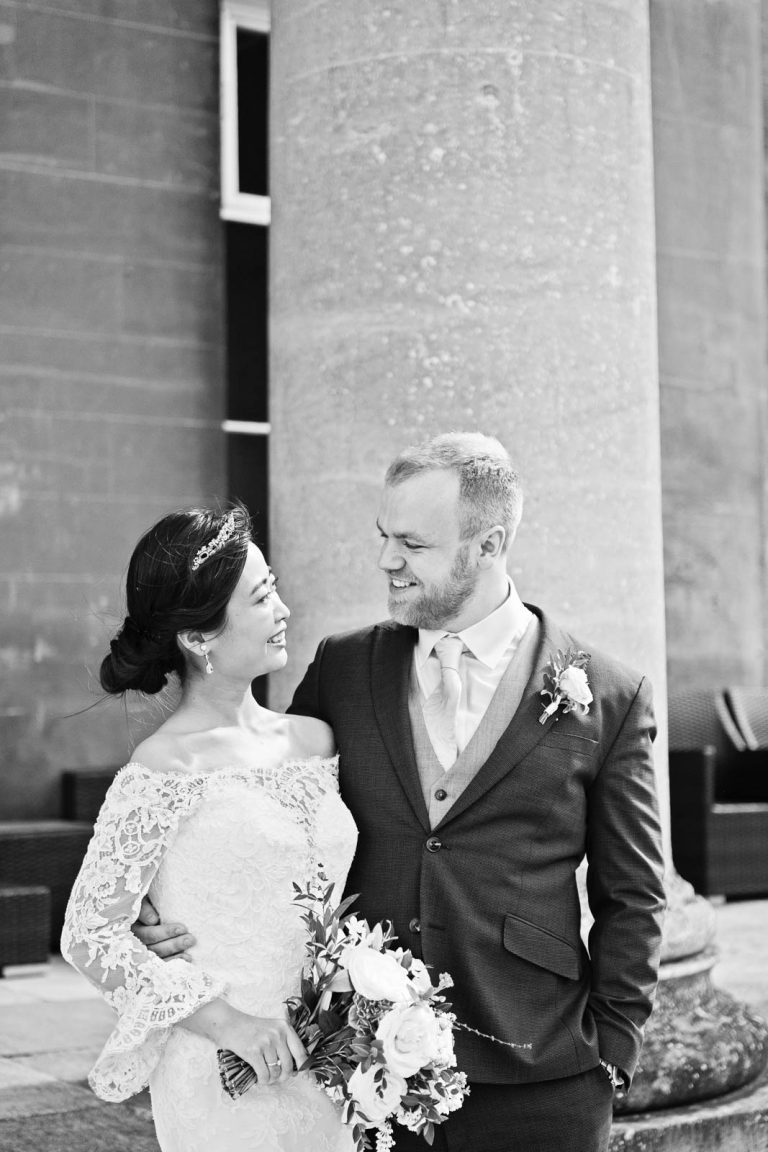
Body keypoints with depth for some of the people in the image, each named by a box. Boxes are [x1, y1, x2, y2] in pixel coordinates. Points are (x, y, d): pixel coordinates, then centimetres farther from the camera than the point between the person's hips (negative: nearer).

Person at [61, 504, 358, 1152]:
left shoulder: (315, 740, 3)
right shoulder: (160, 775, -14)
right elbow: (89, 934, -11)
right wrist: (224, 1021, -18)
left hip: (327, 1067, 5)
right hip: (224, 1082, -5)